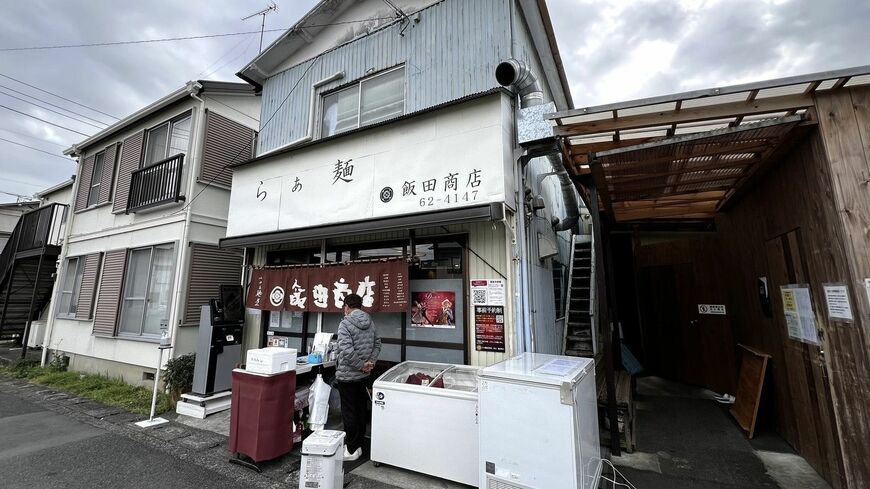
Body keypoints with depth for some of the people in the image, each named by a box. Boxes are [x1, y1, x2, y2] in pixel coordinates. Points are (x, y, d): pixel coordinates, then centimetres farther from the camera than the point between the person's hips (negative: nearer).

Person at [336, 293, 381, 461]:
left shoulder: (345, 324, -18)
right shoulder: (370, 322, 4)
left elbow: (347, 351, -26)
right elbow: (377, 344, 7)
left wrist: (361, 365, -15)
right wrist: (370, 362, -3)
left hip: (347, 375, -6)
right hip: (363, 376, 7)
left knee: (349, 412, 6)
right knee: (361, 410, 16)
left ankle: (351, 450, 17)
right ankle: (358, 445, 29)